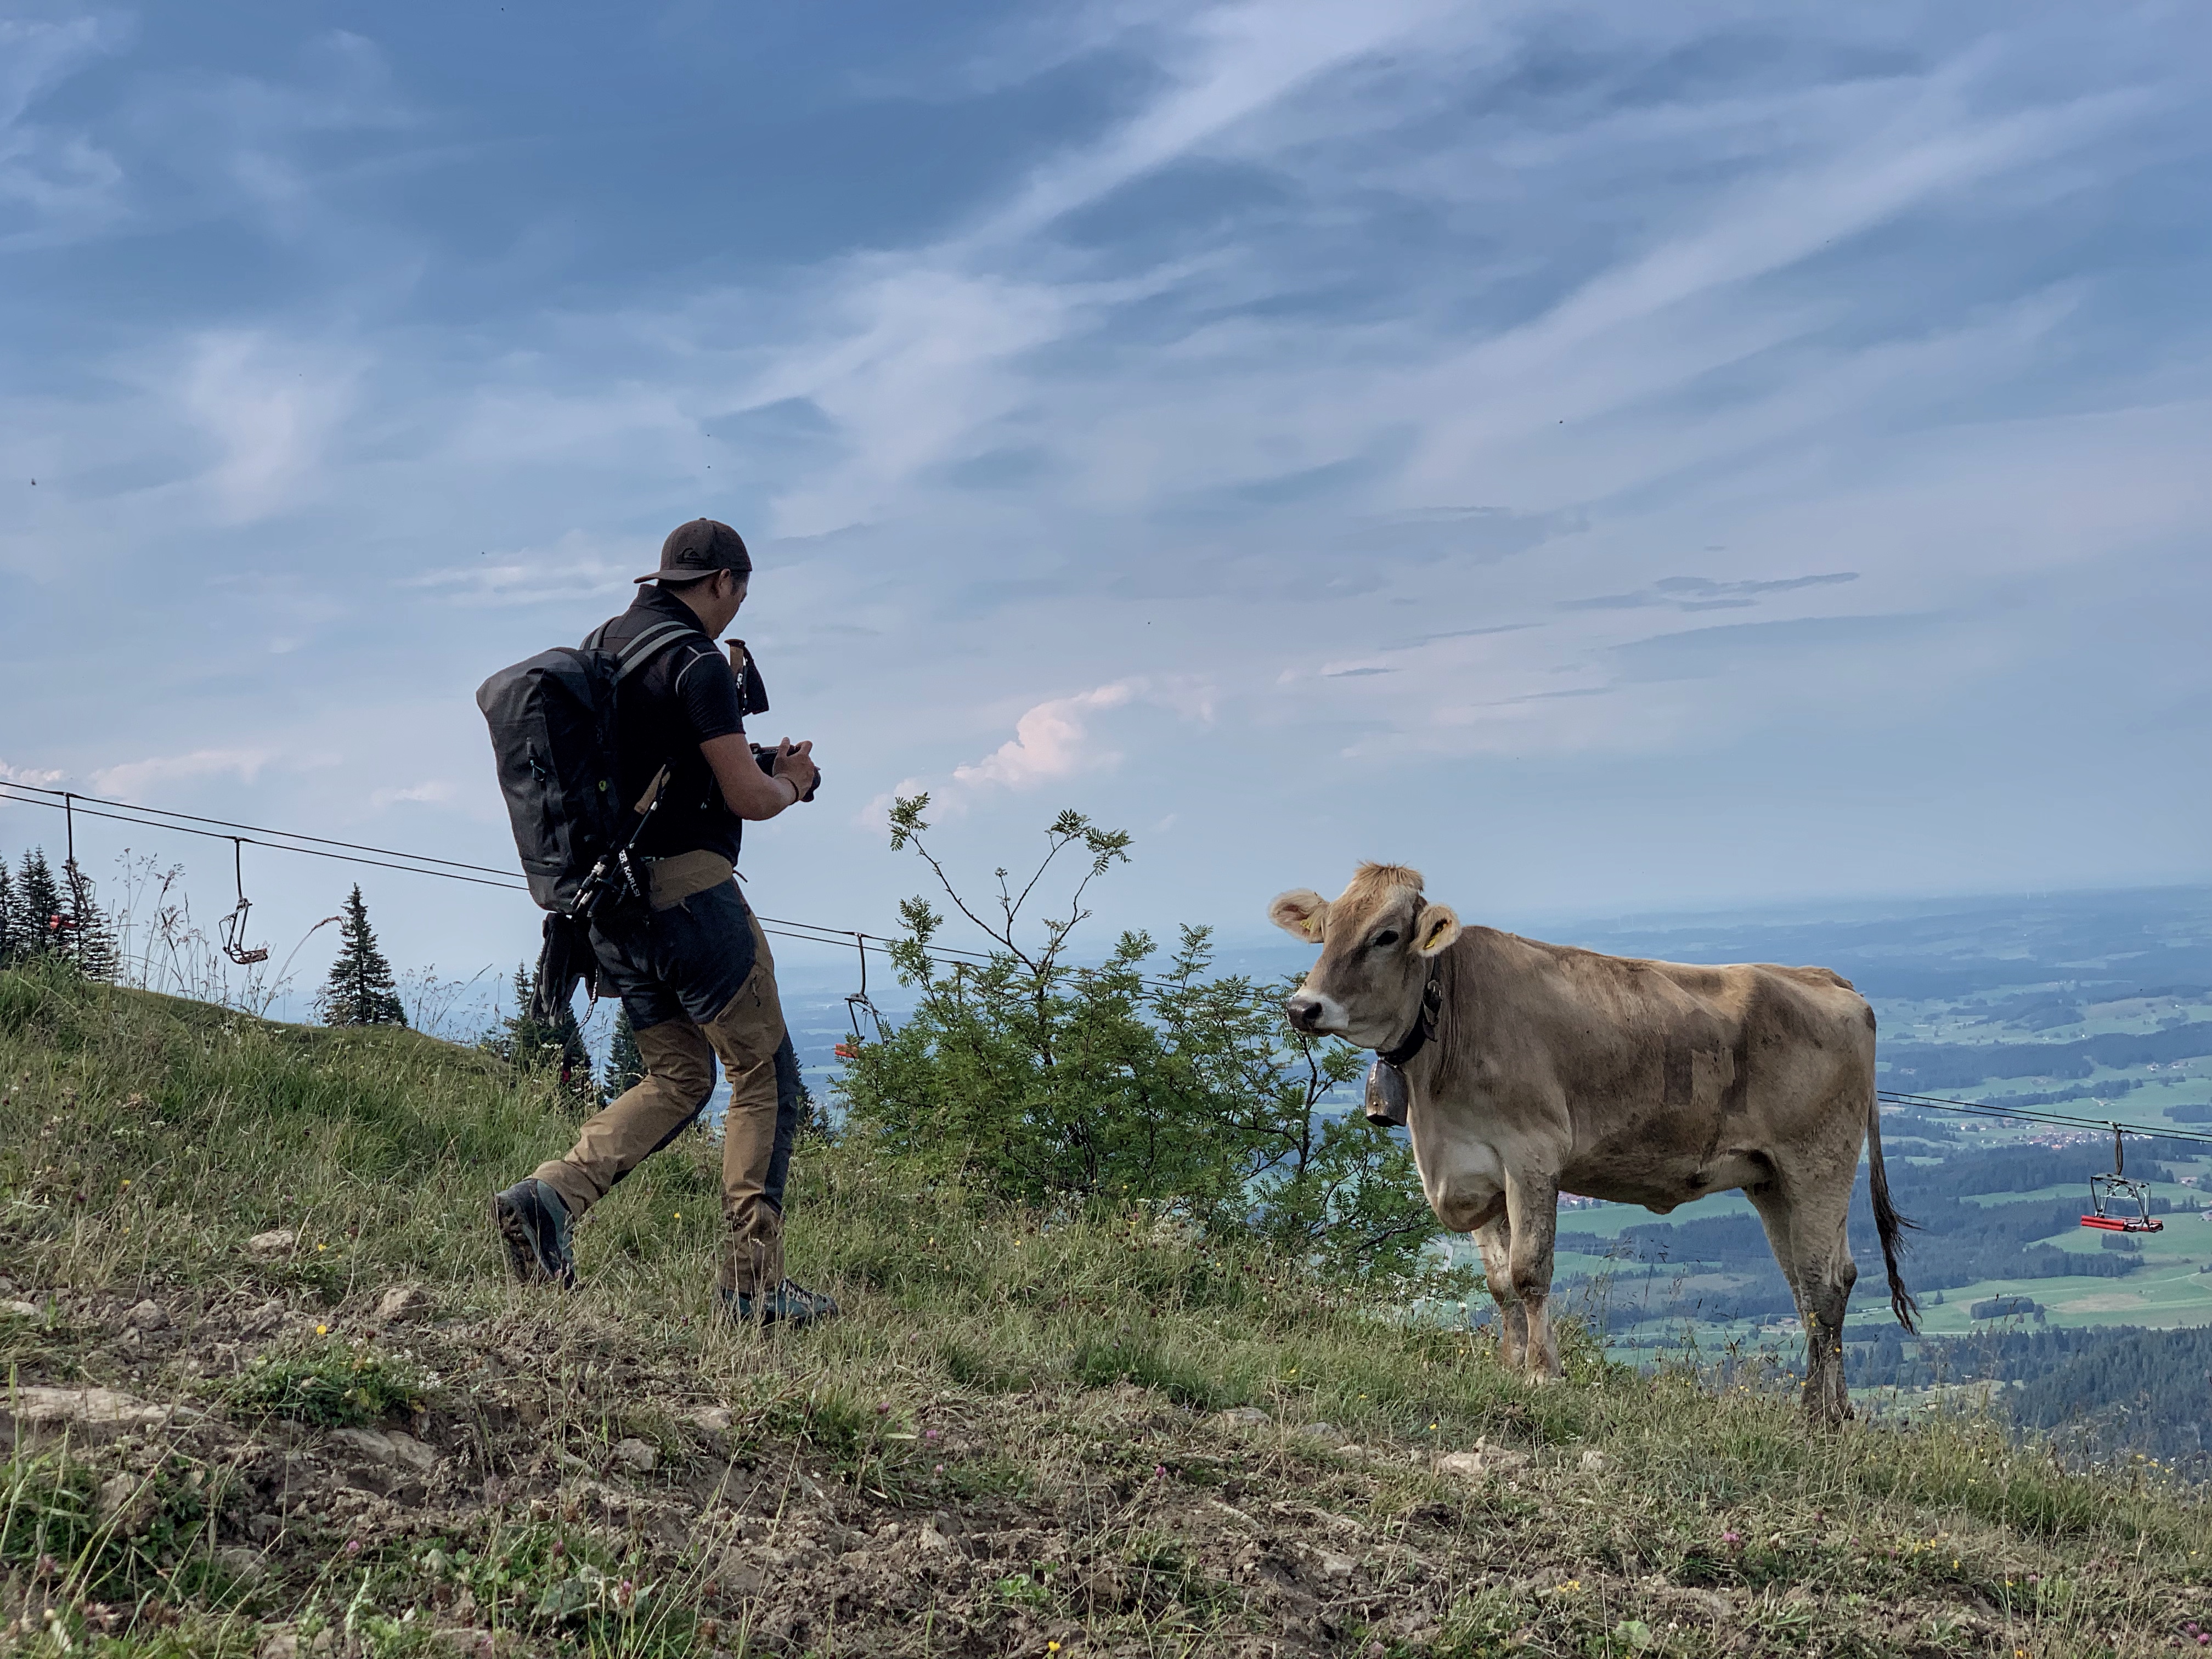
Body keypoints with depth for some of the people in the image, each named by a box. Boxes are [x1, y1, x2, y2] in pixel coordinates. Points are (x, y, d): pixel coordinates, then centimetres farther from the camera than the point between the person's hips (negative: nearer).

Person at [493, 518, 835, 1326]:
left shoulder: (601, 645, 13)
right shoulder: (695, 661, -13)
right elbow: (747, 797, -15)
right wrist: (791, 781, 7)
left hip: (612, 906, 8)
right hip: (690, 892, -8)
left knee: (678, 1079, 16)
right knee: (765, 1075, 2)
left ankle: (549, 1194, -3)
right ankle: (753, 1282, -1)